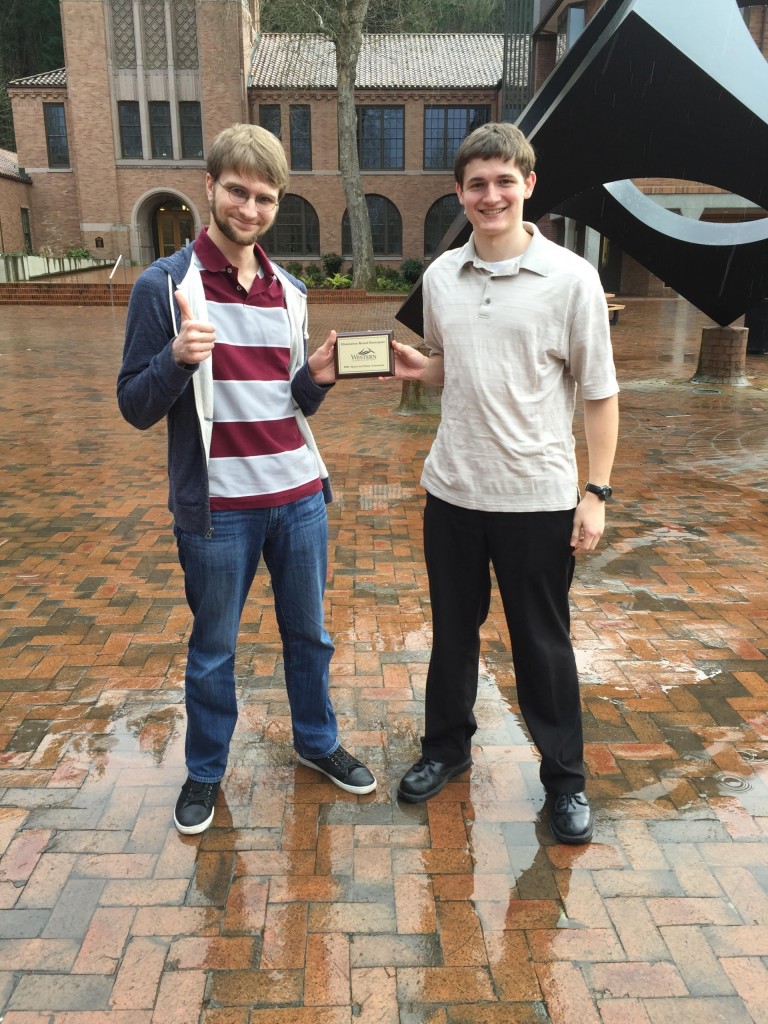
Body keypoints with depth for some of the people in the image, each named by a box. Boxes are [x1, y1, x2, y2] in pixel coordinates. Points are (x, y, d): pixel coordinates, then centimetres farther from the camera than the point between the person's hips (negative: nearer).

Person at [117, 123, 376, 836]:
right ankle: (204, 771, 34)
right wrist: (177, 358, -26)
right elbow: (136, 407, -7)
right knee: (213, 650, 12)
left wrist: (317, 378, -8)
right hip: (217, 506, -4)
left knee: (308, 634, 18)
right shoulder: (165, 284, -6)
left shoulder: (289, 291, 8)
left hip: (299, 495, 4)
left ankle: (317, 742, 41)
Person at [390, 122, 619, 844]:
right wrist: (416, 368, -5)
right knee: (452, 631, 18)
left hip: (537, 496, -3)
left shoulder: (571, 277, -7)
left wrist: (596, 492, -9)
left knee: (543, 644, 9)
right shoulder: (440, 277, 5)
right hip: (451, 491, 4)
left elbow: (599, 392, -4)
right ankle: (447, 745, 40)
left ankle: (565, 778, 30)